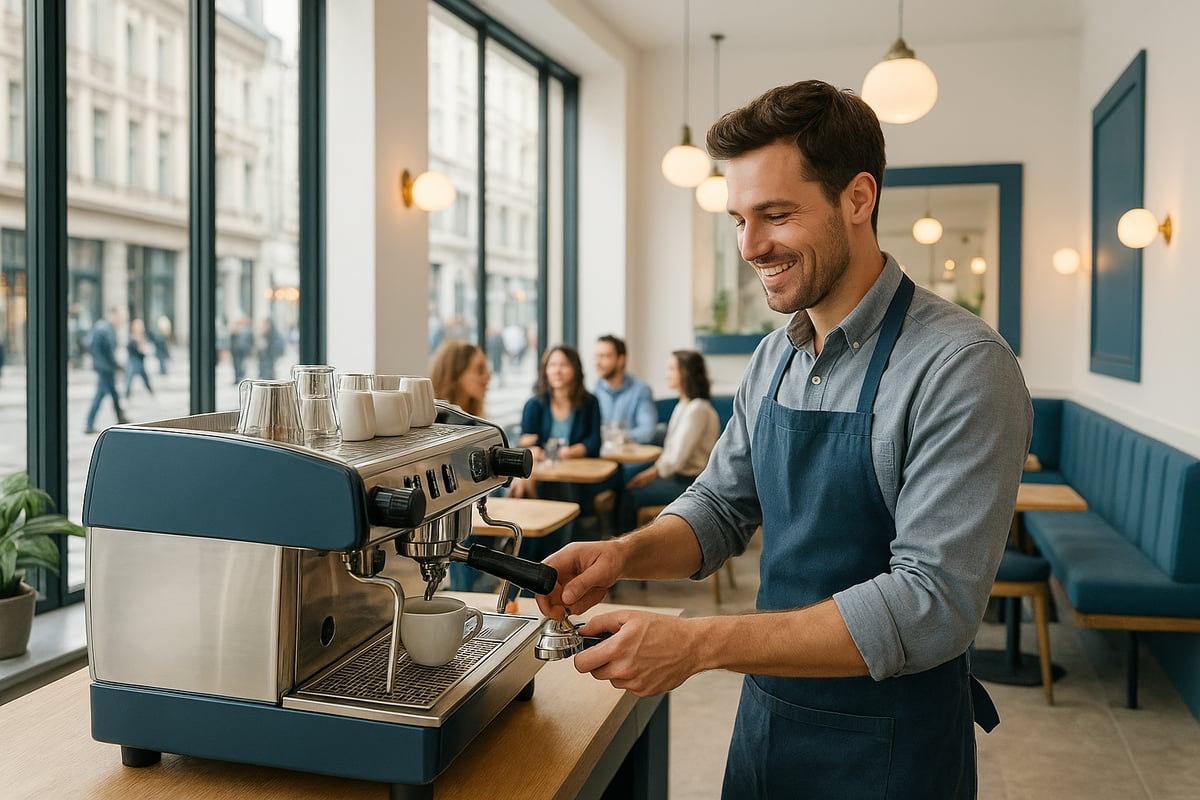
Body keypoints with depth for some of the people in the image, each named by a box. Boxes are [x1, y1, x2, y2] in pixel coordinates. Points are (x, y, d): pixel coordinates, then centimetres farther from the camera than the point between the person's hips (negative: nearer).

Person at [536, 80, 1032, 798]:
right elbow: (722, 507, 9)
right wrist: (625, 554, -12)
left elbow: (933, 603, -26)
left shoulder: (961, 366, -21)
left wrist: (701, 643, -30)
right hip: (767, 718, 6)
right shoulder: (775, 357, 2)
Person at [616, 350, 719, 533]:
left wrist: (650, 473, -7)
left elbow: (677, 458, -20)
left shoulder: (697, 409, -18)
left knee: (630, 495, -16)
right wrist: (652, 471, 3)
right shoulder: (683, 405, 14)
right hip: (678, 475, 10)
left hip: (689, 482, -10)